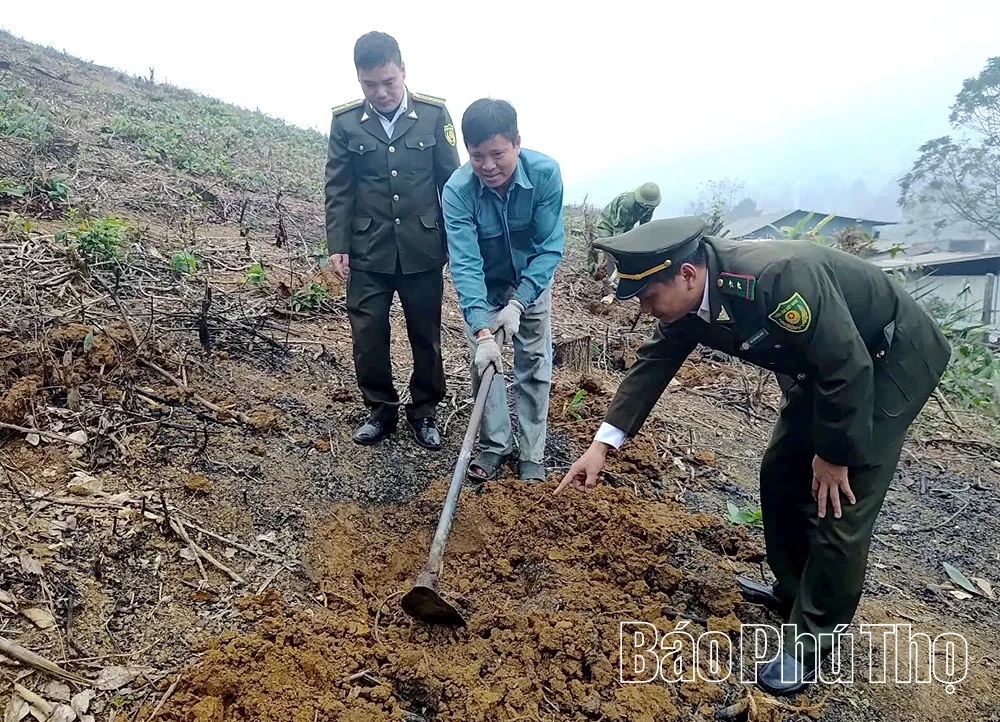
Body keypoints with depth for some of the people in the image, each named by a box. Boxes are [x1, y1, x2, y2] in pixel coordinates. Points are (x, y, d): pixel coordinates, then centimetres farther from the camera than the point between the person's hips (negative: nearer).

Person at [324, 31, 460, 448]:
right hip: (368, 252, 1)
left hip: (422, 249, 0)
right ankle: (381, 410, 24)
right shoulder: (345, 121, 0)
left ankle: (424, 412, 27)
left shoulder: (434, 113, -3)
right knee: (367, 335, 4)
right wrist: (337, 246, -3)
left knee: (426, 335, 9)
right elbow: (338, 190, 3)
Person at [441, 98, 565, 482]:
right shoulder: (457, 190, -31)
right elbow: (465, 263, -34)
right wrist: (482, 331, -44)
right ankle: (495, 443, 16)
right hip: (484, 284, 0)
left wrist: (518, 304, -34)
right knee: (482, 360, -2)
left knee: (534, 363, 2)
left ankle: (532, 453, 13)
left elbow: (549, 247, -25)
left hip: (531, 280, 0)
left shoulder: (545, 173, -30)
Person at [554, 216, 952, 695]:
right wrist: (602, 444, -12)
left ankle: (813, 641, 9)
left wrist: (834, 454, -18)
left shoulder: (778, 278, -39)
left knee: (838, 508, -8)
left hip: (889, 360, -8)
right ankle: (792, 591, 33)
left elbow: (848, 366, -31)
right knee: (781, 473, 12)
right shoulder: (687, 299, -13)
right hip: (821, 364, 8)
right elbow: (652, 364, -6)